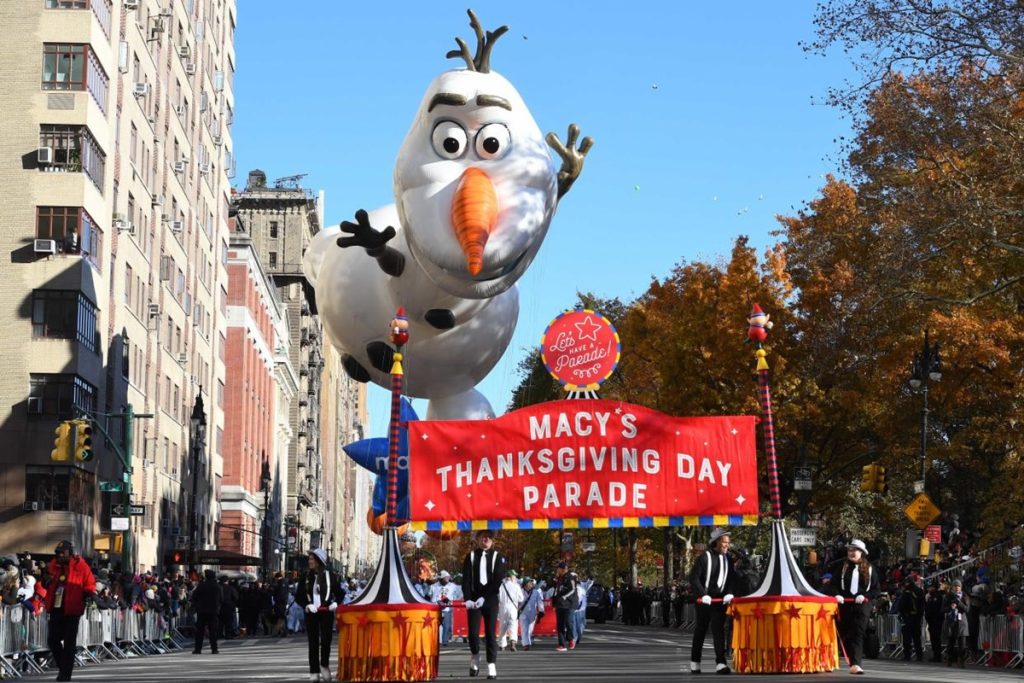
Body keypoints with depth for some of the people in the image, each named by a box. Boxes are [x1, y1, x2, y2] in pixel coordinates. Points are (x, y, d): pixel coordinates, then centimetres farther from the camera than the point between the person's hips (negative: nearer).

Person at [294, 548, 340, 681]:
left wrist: (335, 603, -8)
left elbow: (339, 593, 10)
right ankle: (314, 672, 8)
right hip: (311, 613, 2)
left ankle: (324, 665, 15)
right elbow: (298, 596, 9)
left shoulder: (329, 575, 1)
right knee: (313, 643, 3)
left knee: (326, 641, -9)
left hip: (326, 612, -2)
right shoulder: (306, 577, 6)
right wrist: (306, 605, -7)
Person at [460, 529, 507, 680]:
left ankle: (492, 667, 0)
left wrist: (484, 597, -14)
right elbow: (466, 579, 1)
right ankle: (475, 657, 21)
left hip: (490, 599, -1)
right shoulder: (471, 556, 7)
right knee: (473, 632, -6)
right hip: (473, 599, 1)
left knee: (491, 633, -2)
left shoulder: (498, 557, 5)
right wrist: (468, 599, -12)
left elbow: (497, 580, -4)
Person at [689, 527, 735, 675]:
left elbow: (731, 578, 11)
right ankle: (694, 663, 18)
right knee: (701, 630, 7)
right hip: (705, 600, -3)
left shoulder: (727, 559, 7)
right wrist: (703, 595, -18)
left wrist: (729, 593, -7)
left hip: (720, 600, 3)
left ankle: (720, 663, -13)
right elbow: (694, 577, -10)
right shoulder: (705, 557, -7)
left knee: (718, 630, -6)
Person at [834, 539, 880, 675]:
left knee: (858, 634, -12)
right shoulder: (843, 567, 11)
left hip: (861, 606, -3)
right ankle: (853, 661, 19)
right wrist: (837, 595, -8)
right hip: (845, 606, 3)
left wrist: (864, 596, -10)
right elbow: (835, 584, 12)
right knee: (845, 635, 6)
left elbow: (876, 590, 6)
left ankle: (855, 664, -18)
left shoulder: (869, 569, 5)